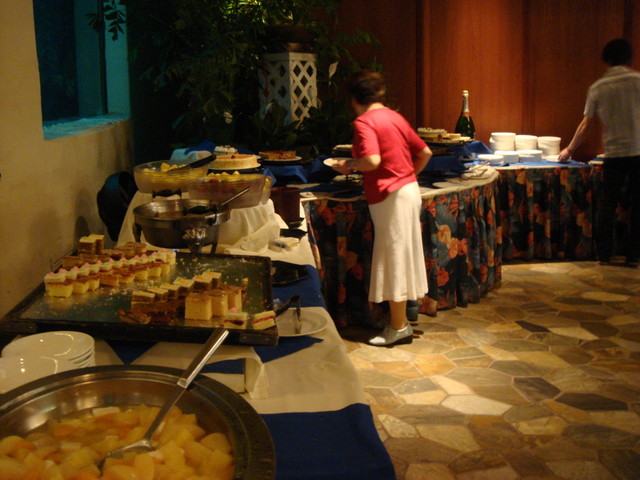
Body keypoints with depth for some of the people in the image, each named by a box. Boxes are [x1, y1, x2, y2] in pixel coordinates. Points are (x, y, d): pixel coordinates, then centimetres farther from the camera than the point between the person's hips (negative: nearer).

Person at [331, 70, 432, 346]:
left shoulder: (364, 121, -11)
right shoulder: (395, 117, 13)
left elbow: (372, 160, -26)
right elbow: (424, 152, 15)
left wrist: (348, 165, -8)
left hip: (389, 196, -8)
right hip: (409, 189, 9)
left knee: (392, 258, -2)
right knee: (401, 256, 14)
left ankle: (399, 327, 6)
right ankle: (400, 321, 23)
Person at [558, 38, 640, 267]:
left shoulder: (598, 88, 3)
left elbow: (586, 125, 9)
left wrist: (569, 149, 22)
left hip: (613, 154, 1)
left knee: (607, 205, 8)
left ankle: (604, 254, 12)